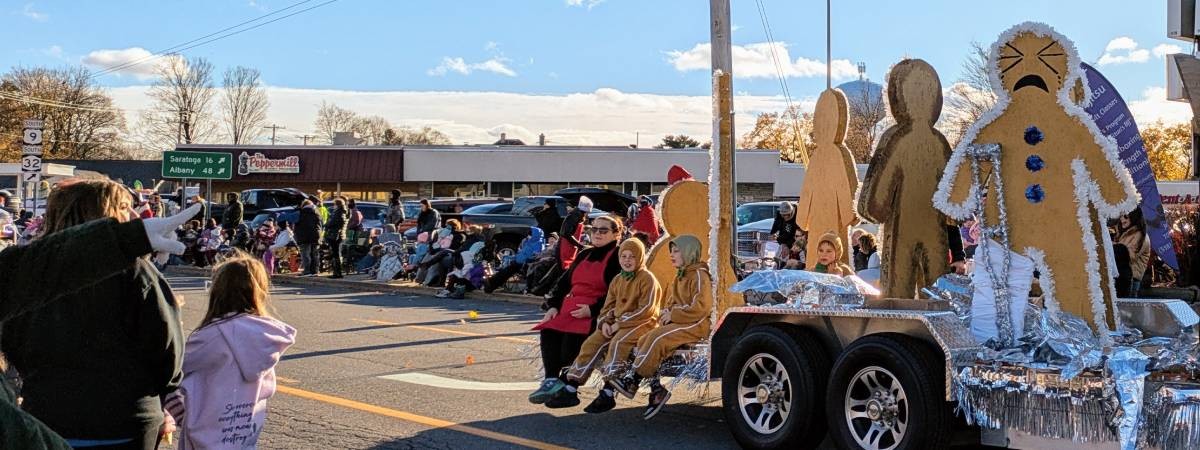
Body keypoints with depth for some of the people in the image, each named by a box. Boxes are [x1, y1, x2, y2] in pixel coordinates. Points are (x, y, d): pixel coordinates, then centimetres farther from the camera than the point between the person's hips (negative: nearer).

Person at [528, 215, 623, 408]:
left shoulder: (617, 258, 1)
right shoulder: (584, 255, 25)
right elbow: (564, 282, 22)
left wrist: (592, 310, -19)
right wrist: (553, 305, 6)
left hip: (595, 313, -7)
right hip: (568, 309, 7)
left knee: (572, 336, -31)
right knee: (548, 332, -22)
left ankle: (569, 390, -25)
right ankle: (551, 381, -27)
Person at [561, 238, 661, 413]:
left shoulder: (647, 279, -6)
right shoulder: (617, 280, 16)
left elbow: (646, 310, -15)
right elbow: (608, 306, 19)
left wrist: (620, 323, -17)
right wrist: (605, 322, -4)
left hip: (641, 324, -7)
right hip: (616, 325, 7)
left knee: (618, 342, -32)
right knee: (592, 342, -12)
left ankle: (608, 394, -34)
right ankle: (571, 387, -11)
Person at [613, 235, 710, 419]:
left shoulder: (699, 276, -8)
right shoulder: (679, 278, 22)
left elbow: (701, 308, -19)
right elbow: (670, 302, 26)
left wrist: (673, 314, -15)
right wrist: (665, 313, 1)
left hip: (696, 326, -9)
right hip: (676, 323, 9)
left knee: (657, 339, -28)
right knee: (644, 341, -13)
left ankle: (632, 381, -22)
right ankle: (656, 390, -16)